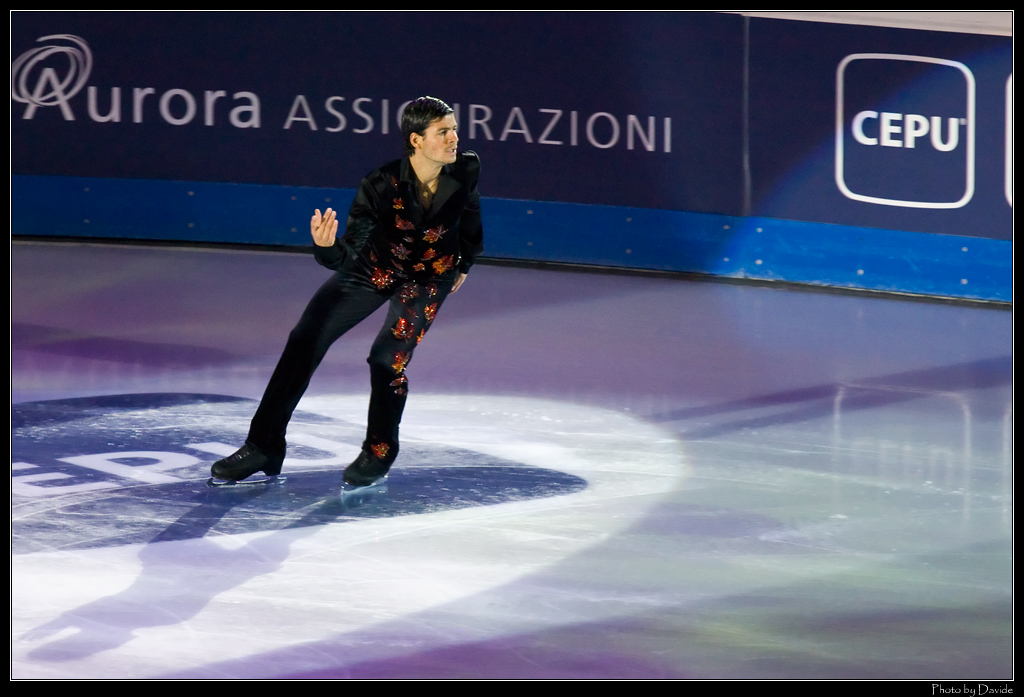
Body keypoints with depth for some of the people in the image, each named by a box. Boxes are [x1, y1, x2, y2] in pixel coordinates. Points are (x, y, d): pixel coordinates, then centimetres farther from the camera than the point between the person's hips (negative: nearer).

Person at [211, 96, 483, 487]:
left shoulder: (466, 170, -23)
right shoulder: (381, 186, -31)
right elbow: (346, 256, -32)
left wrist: (464, 264, 14)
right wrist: (327, 248, -55)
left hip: (429, 275, 0)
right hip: (374, 267, 1)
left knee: (387, 359, -17)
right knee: (305, 343, -2)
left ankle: (379, 455, 10)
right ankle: (264, 448, 10)